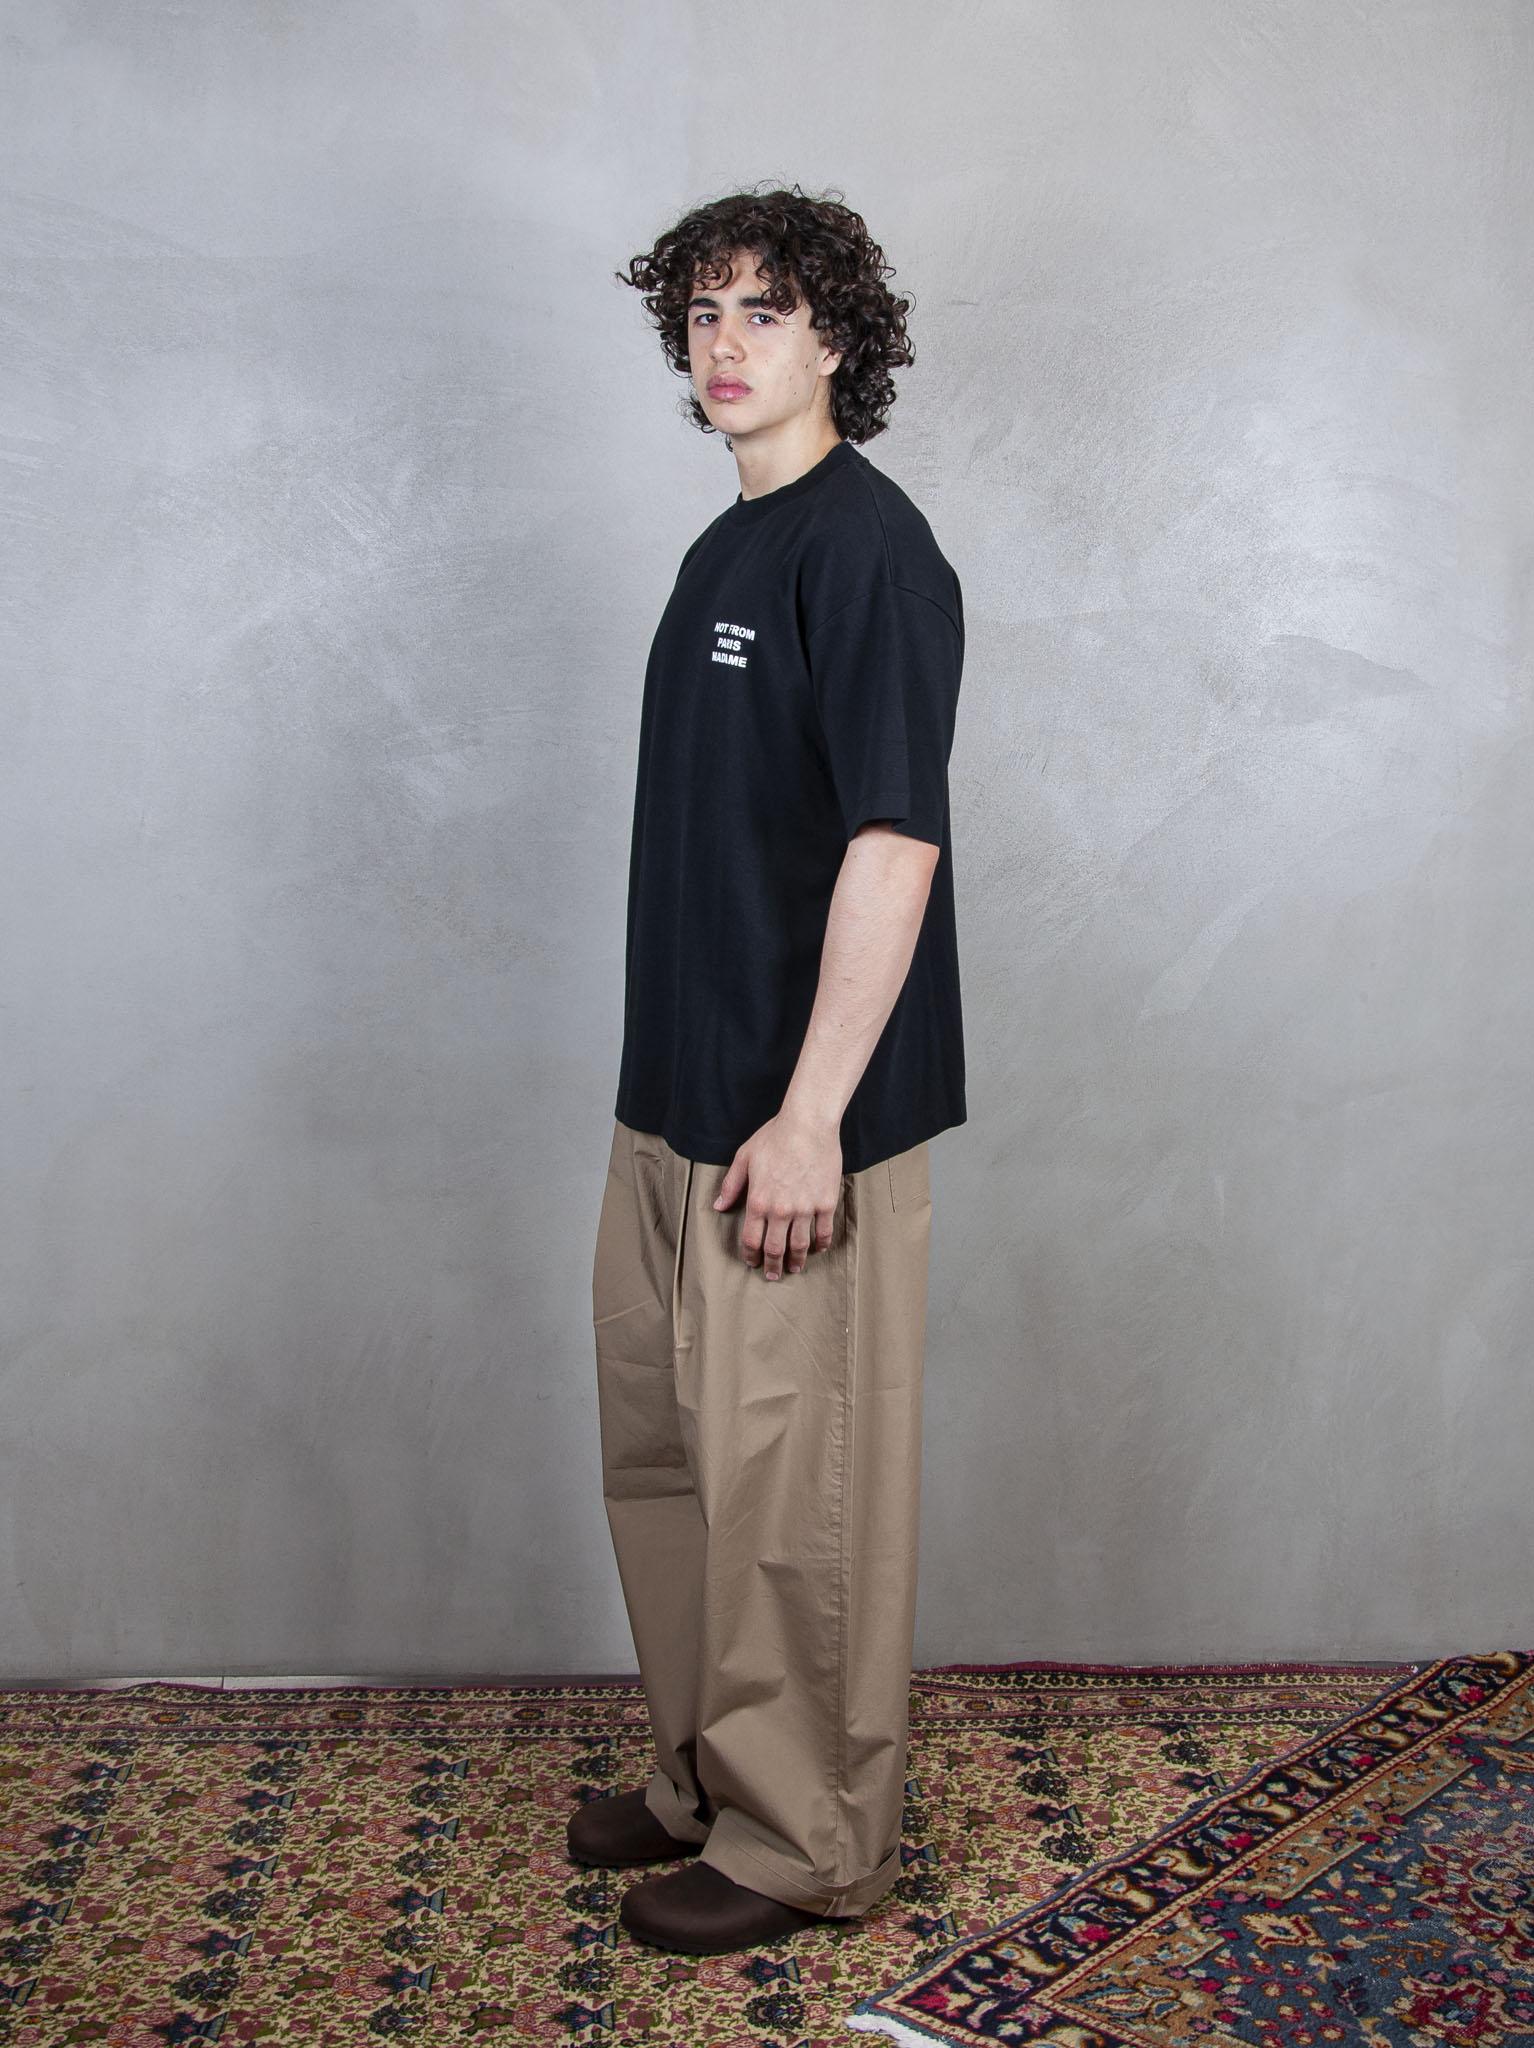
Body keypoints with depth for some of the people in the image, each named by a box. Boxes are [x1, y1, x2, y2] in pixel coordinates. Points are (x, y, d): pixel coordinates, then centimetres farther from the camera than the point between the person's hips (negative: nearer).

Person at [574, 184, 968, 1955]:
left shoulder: (866, 547, -13)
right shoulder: (725, 548, 15)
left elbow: (895, 842, -20)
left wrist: (810, 1114, -23)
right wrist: (674, 1087, 19)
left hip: (797, 1114, -9)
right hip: (675, 1094, 9)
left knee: (795, 1482, 3)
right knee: (662, 1451, 18)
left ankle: (811, 1842, 20)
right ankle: (709, 1774, 35)